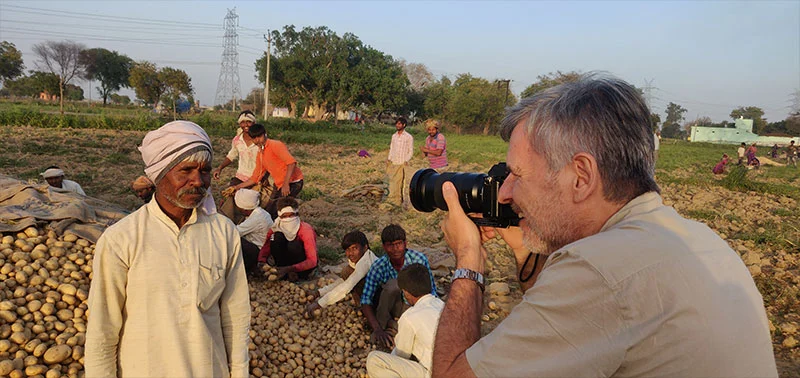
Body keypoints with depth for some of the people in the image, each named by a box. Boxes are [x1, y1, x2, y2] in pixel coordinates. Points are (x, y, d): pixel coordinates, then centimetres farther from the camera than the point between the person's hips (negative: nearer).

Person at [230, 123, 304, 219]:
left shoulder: (276, 145, -13)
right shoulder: (260, 156, 14)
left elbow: (291, 163, -25)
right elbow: (255, 178, 21)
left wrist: (285, 184, -30)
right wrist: (237, 187, 16)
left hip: (292, 182, -9)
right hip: (279, 184, 9)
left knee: (277, 212, -13)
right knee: (269, 212, 11)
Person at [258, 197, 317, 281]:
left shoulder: (305, 230, -26)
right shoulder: (276, 228, -13)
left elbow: (312, 261, -32)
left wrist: (289, 269, -42)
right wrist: (261, 263, -33)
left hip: (304, 264, -3)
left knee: (293, 245, -33)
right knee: (277, 237, -22)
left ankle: (302, 274, -9)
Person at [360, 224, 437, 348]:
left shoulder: (419, 259, -19)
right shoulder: (378, 267, -19)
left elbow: (432, 292, -11)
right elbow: (366, 301, -19)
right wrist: (377, 329, -34)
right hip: (390, 305, -1)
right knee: (393, 284, -33)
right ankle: (383, 323, -11)